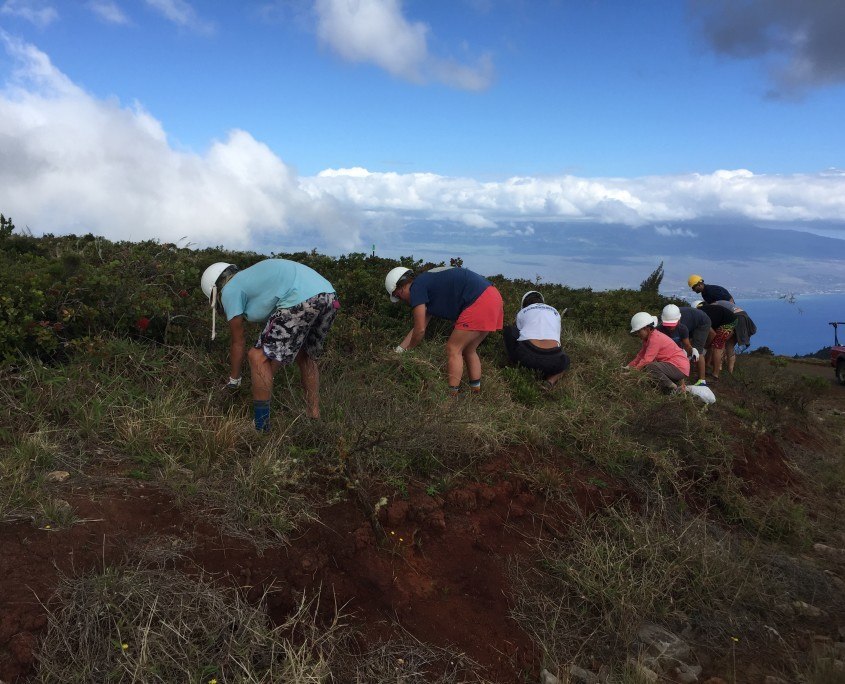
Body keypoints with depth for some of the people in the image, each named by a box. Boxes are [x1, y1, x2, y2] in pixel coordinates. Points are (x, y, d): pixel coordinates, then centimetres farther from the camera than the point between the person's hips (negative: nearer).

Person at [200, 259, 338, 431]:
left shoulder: (229, 291, 12)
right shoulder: (251, 278, 36)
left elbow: (238, 344, 17)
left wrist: (233, 380, 32)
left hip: (302, 301, -9)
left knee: (259, 358, 4)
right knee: (305, 357, 28)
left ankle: (261, 428, 7)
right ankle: (314, 416, 33)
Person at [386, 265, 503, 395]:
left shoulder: (417, 287, -3)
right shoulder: (429, 283, 25)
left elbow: (420, 330, -2)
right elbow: (419, 327, 31)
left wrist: (407, 349, 16)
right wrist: (398, 349, 34)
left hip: (478, 300, -10)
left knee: (453, 349, -2)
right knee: (468, 350, 19)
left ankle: (451, 395, -3)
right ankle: (476, 391, 21)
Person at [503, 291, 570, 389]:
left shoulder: (522, 312, 22)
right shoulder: (555, 312, 28)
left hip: (527, 356, -1)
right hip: (551, 361, 1)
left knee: (508, 330, 25)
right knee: (565, 360, 38)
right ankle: (551, 380, 6)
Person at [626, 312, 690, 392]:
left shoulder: (655, 339, -20)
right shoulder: (648, 338, 11)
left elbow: (646, 360, -25)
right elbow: (641, 355, 11)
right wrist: (628, 366, 1)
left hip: (680, 368, -11)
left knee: (650, 367, -30)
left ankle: (672, 388, -12)